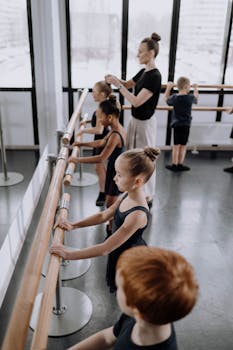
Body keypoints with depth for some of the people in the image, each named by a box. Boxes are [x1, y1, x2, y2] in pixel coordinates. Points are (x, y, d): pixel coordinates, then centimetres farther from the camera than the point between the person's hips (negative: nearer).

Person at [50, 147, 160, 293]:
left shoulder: (137, 215, -37)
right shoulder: (127, 196, -10)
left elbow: (105, 248, -33)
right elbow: (103, 215, 4)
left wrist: (69, 254, -29)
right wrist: (73, 225, -4)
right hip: (122, 252, 8)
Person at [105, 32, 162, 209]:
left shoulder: (155, 76, -23)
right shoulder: (144, 72, 5)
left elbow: (136, 101, -28)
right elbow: (128, 84, 20)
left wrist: (118, 85, -24)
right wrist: (115, 79, 0)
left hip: (145, 123, -9)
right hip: (136, 120, 9)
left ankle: (147, 197, 22)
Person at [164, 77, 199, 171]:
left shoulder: (174, 98, -5)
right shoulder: (190, 97, -6)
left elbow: (166, 98, 16)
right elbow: (196, 97, 17)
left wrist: (168, 88, 26)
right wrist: (195, 89, 33)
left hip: (176, 124, 1)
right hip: (186, 125, -1)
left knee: (176, 146, 6)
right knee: (183, 146, 7)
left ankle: (174, 165, 8)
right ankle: (180, 165, 12)